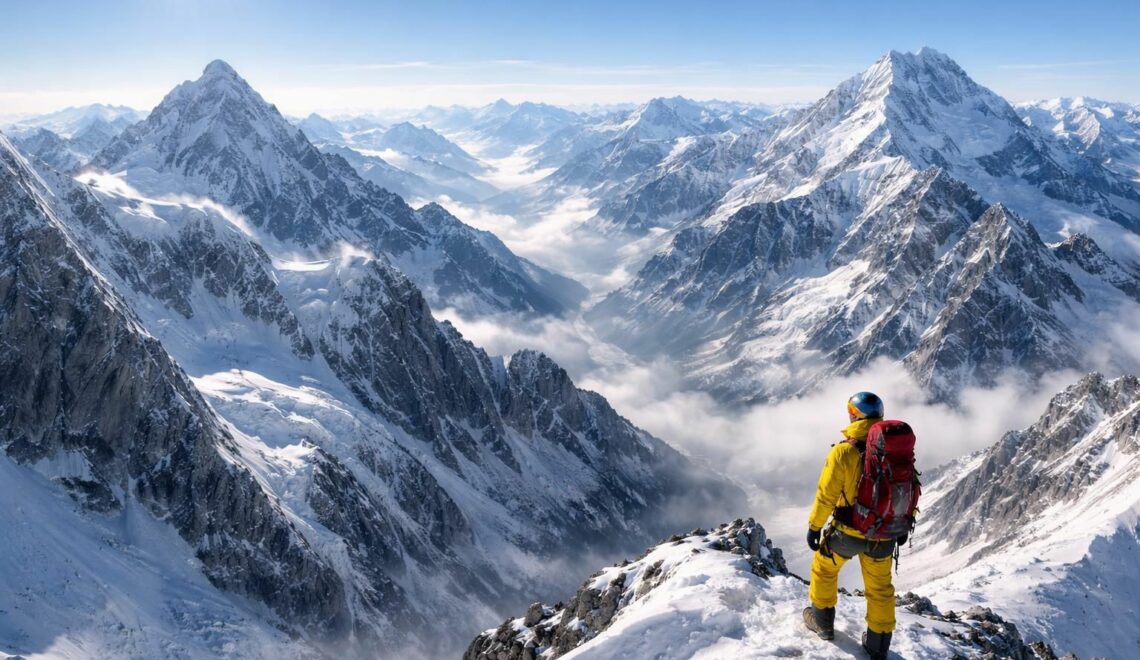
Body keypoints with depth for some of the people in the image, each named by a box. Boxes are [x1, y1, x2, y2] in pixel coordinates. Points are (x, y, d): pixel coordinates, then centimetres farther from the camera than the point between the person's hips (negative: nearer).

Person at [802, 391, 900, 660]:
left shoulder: (843, 451, -20)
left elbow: (826, 495, -16)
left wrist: (814, 526, -2)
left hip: (848, 532, -3)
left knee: (824, 567, 25)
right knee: (880, 588, 22)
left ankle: (823, 622, 37)